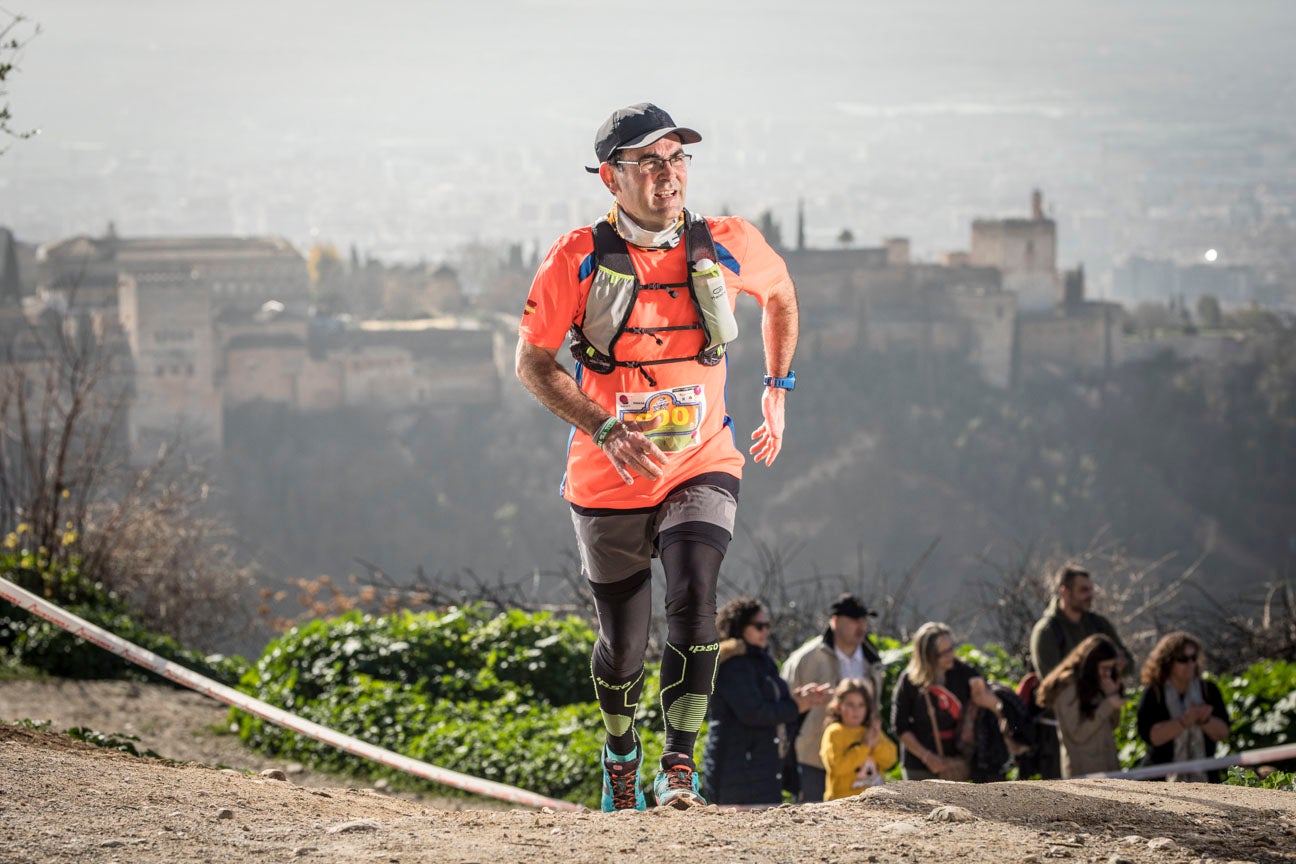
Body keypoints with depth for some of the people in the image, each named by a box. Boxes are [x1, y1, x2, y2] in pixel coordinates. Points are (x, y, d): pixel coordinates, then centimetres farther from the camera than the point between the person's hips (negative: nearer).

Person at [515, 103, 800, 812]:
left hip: (701, 468, 1)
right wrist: (606, 431, -21)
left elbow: (780, 293, 18)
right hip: (608, 482, 0)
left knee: (692, 601, -24)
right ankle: (621, 754, 36)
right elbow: (533, 362, -8)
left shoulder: (727, 246, -4)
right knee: (622, 646, 8)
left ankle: (680, 764, -15)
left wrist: (777, 391, 13)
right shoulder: (580, 257, -11)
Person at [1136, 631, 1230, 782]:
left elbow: (1223, 733, 4)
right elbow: (1152, 736, -11)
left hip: (1204, 778, 3)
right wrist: (1184, 721, -20)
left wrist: (1205, 719, -16)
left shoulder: (1209, 690, 9)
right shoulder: (1153, 695, 0)